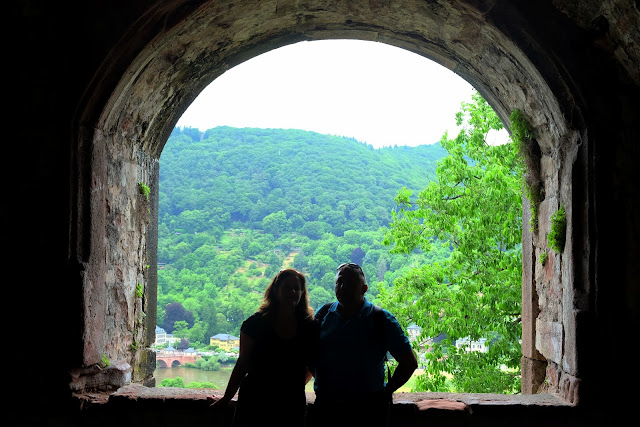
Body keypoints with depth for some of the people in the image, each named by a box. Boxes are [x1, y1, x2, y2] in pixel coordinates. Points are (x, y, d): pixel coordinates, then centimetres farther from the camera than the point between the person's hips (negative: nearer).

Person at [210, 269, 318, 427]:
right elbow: (242, 364, 1)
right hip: (254, 402, -1)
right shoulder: (256, 323, -4)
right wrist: (227, 398, 5)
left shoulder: (310, 328, 0)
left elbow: (312, 366, 14)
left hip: (292, 407, 2)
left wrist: (295, 386, 10)